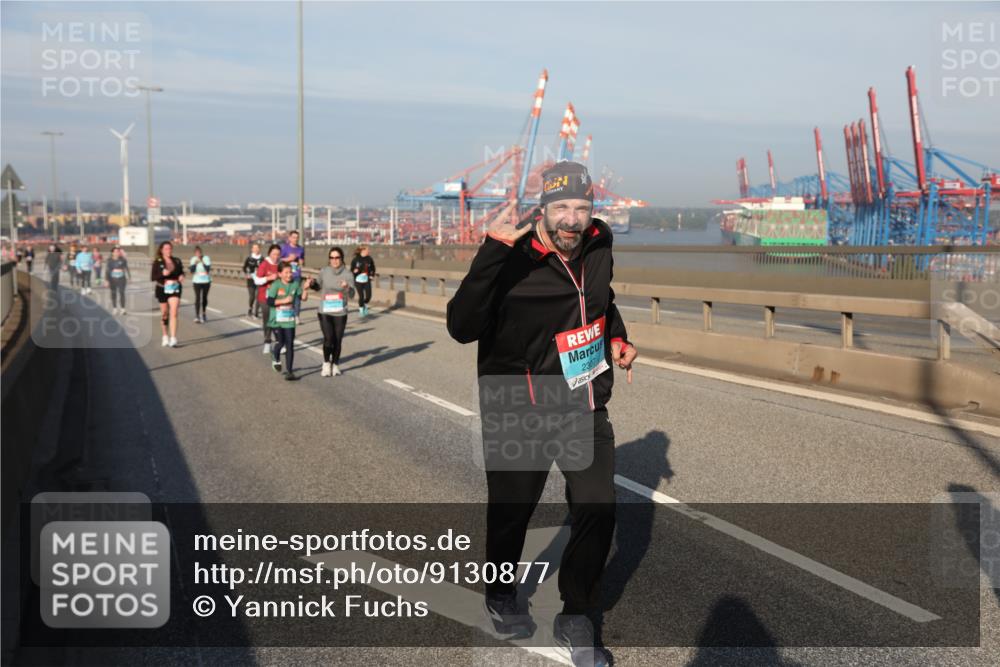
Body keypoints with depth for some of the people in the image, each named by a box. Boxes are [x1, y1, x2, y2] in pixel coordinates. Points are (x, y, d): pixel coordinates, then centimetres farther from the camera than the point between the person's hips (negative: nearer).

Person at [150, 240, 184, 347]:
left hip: (175, 289, 1)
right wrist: (162, 274, -24)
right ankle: (165, 336, 27)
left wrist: (181, 276, -5)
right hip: (162, 289, -1)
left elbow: (181, 272, 18)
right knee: (164, 314, 10)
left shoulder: (177, 261, 4)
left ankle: (173, 339, -15)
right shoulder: (157, 262, -3)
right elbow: (152, 277, -7)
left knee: (173, 313, -12)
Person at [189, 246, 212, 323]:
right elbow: (192, 271, -7)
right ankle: (197, 316, -13)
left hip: (206, 281, 0)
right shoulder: (193, 259, -2)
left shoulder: (206, 258, -7)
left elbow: (208, 269, -16)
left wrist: (202, 262, -25)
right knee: (197, 298, -11)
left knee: (204, 298, 12)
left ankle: (203, 313, 32)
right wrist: (195, 264, -20)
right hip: (197, 281, 0)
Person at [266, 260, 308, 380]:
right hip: (277, 319, -2)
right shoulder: (276, 285, -10)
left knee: (290, 345, -1)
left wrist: (305, 289, -22)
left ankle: (289, 371, 4)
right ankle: (276, 358, 40)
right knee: (280, 342, 5)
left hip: (289, 320, 2)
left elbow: (303, 297, -5)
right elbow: (269, 301, -14)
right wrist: (284, 300, -19)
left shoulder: (295, 284, -1)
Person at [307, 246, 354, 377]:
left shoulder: (347, 274, -7)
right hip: (325, 312, 0)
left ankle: (335, 365, 27)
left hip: (340, 313, 0)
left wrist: (347, 288, -37)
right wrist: (312, 283, -7)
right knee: (328, 339, -13)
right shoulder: (324, 272, -2)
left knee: (337, 341, 7)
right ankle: (326, 364, 8)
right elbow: (318, 287, 15)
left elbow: (351, 295, -16)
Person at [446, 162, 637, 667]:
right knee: (511, 510, 13)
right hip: (519, 413, -5)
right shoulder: (512, 261, -22)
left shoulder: (598, 245, -2)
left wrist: (615, 337, 5)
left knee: (597, 511, 2)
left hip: (586, 407, 5)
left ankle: (576, 620, 22)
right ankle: (500, 595, 43)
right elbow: (462, 327, -37)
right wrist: (492, 252, -44)